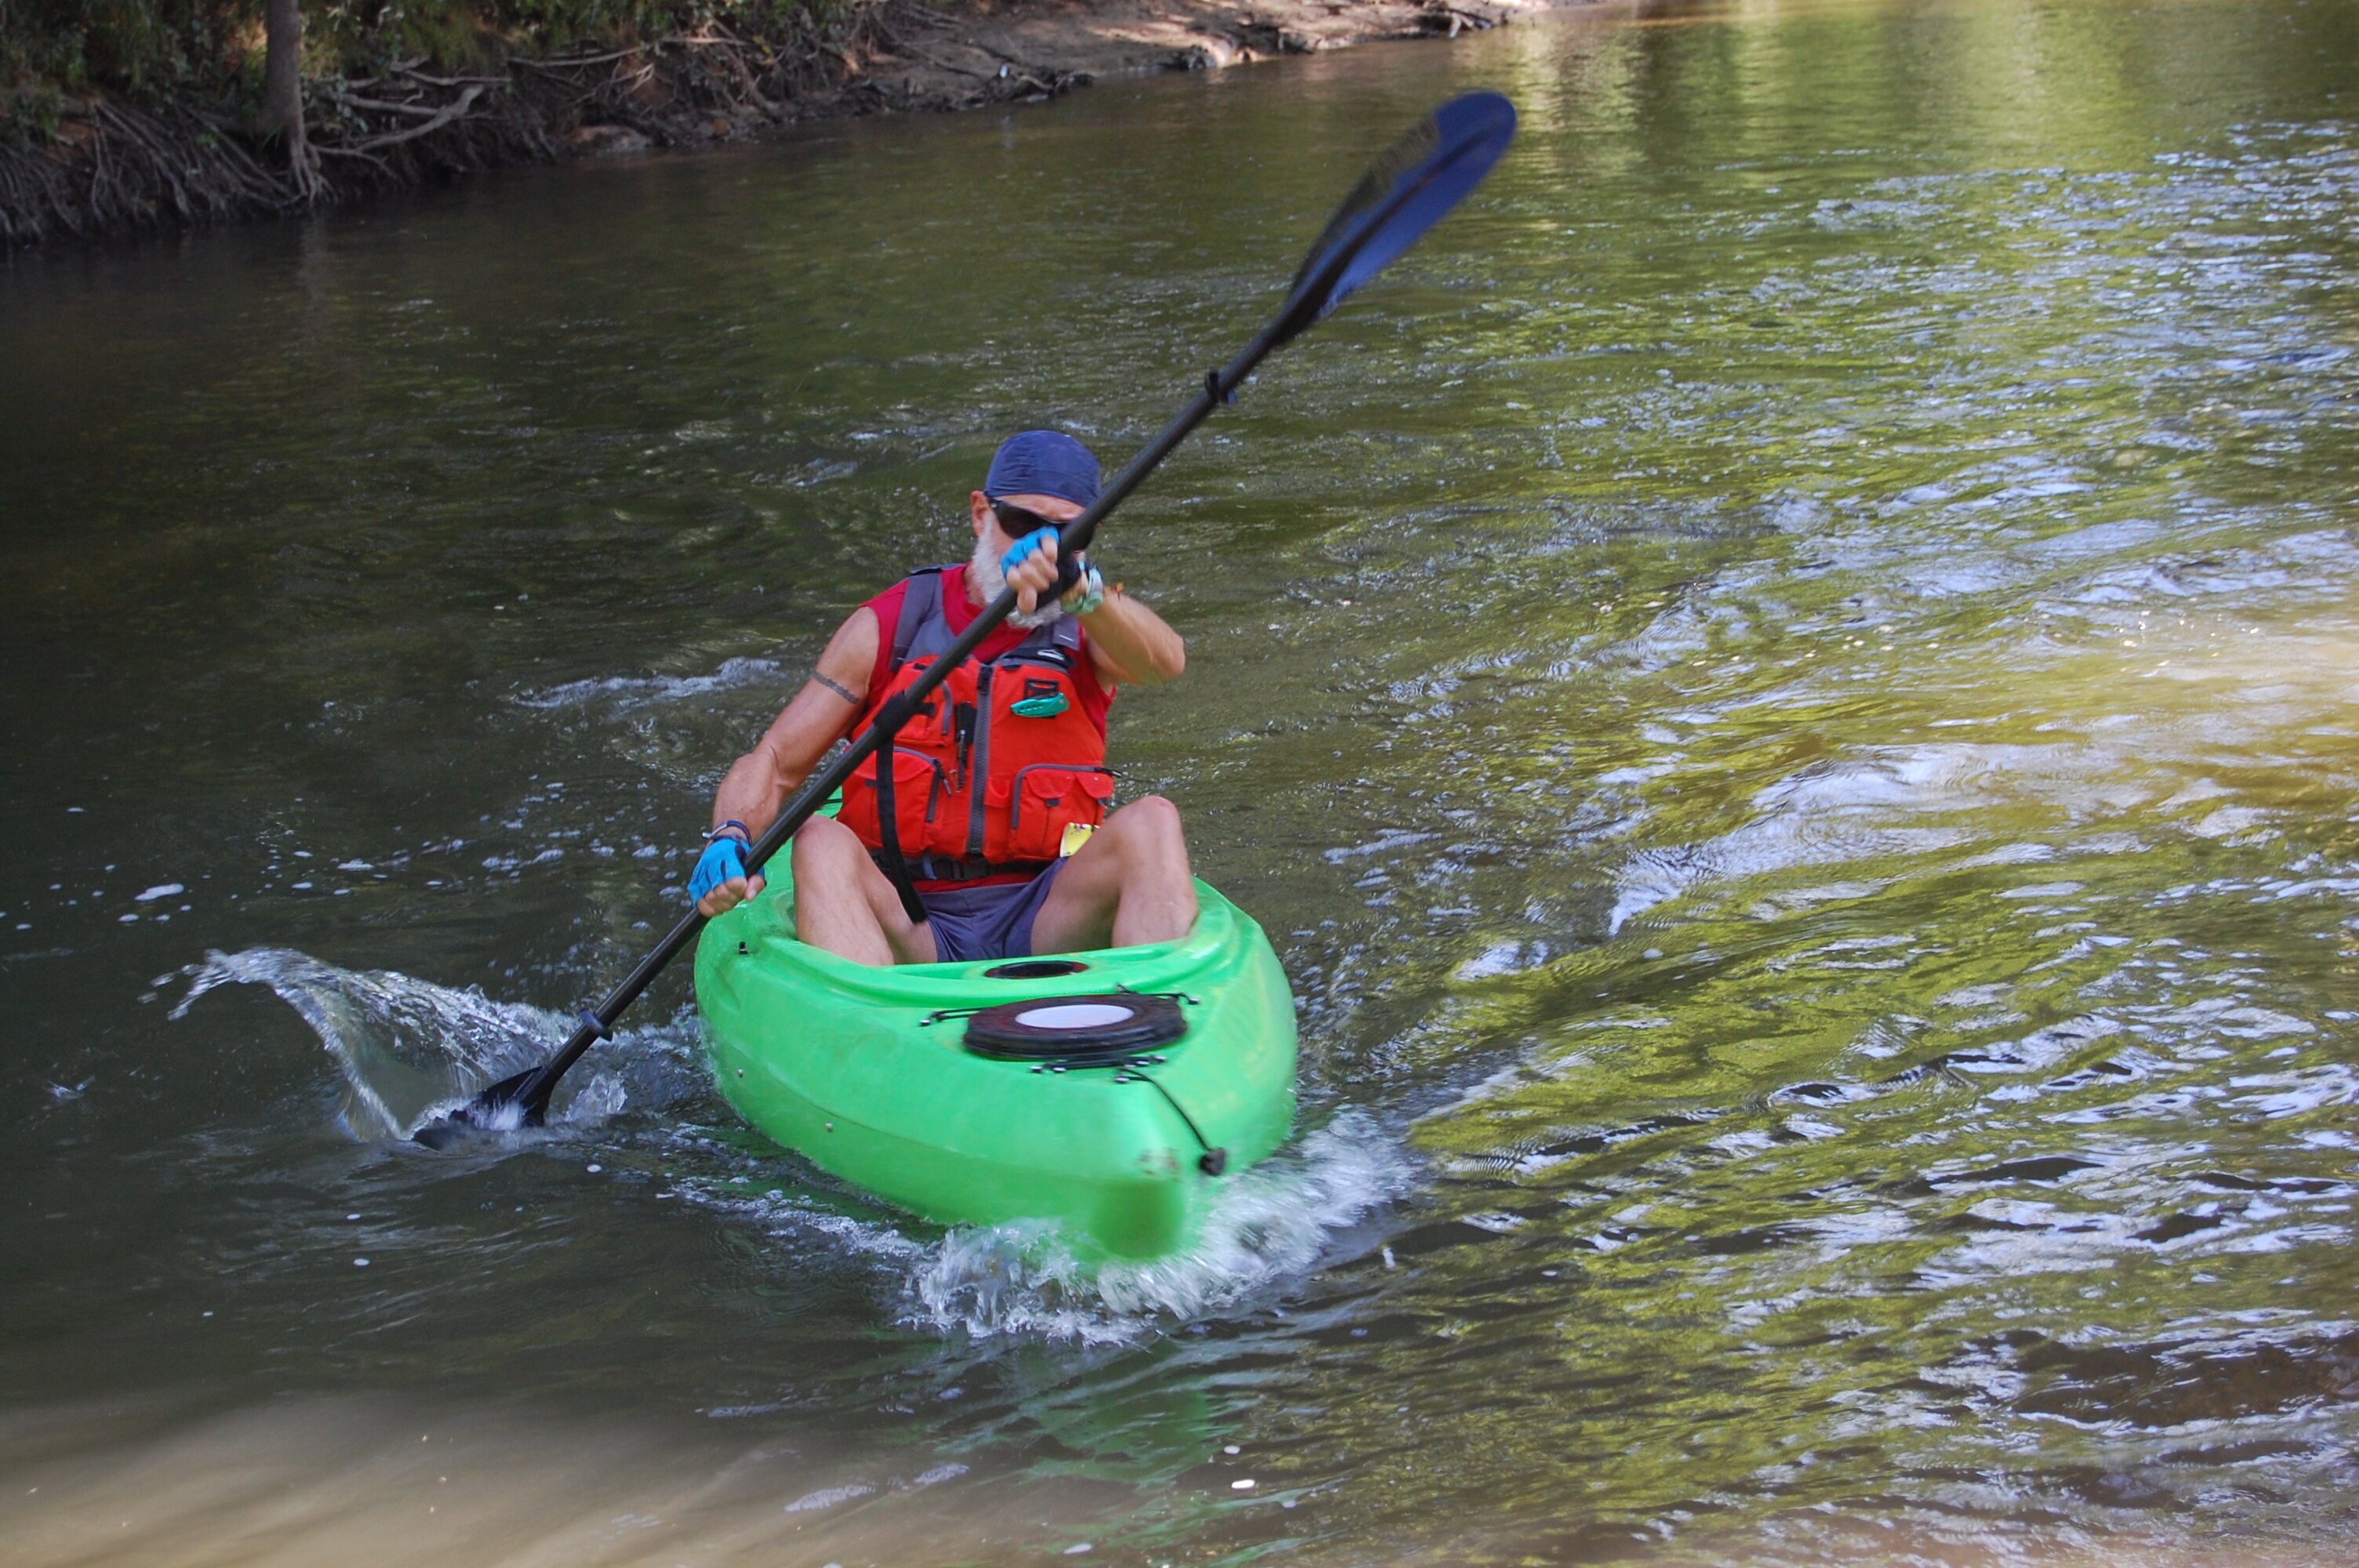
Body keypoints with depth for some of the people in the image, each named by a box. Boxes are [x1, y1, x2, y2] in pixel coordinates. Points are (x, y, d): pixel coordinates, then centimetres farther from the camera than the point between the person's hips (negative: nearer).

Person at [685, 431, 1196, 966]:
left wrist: (1078, 588, -37)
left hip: (1042, 927, 0)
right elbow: (774, 762, 5)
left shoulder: (1089, 627, 8)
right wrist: (731, 837, -18)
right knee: (822, 843, -29)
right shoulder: (885, 628, 8)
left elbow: (1165, 661, -17)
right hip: (905, 931, 0)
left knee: (1152, 820, -24)